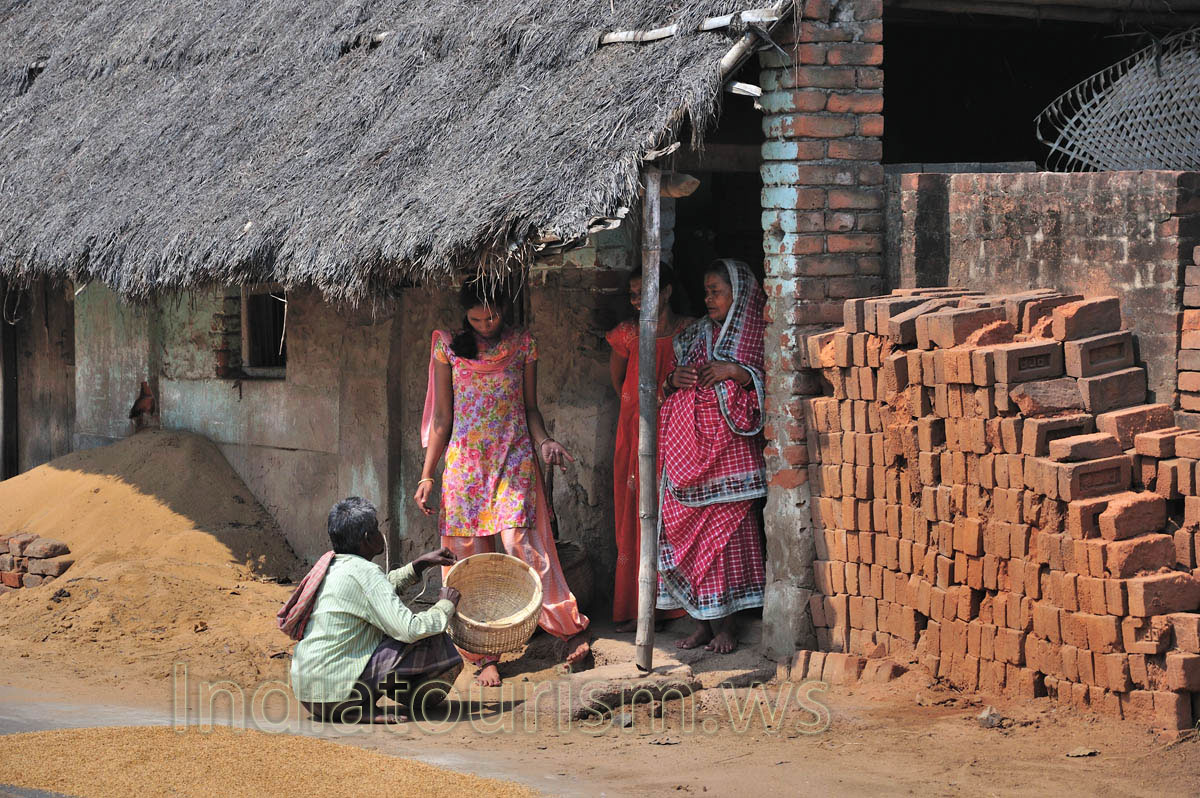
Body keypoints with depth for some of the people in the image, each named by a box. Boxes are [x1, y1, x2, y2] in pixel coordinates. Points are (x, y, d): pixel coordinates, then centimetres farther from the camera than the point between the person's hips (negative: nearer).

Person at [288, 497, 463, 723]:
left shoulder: (330, 563, 11)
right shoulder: (364, 573, -16)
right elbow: (410, 629, -21)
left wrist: (420, 564, 25)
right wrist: (445, 606, -3)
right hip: (336, 693, -9)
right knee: (432, 640, -7)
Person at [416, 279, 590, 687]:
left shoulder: (521, 345, 5)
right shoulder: (449, 347, 4)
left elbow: (530, 408, 11)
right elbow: (442, 418, 6)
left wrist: (544, 441, -9)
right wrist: (427, 475, 2)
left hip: (513, 461, -1)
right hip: (465, 463, 1)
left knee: (519, 545, -16)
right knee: (474, 558, -1)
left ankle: (571, 627, -3)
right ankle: (486, 656, 5)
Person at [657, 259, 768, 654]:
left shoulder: (756, 337, 2)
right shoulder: (695, 336, 17)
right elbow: (670, 391, 23)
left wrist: (735, 371, -18)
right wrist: (674, 380, 1)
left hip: (728, 445, -5)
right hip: (688, 444, 5)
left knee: (725, 528, -7)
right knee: (688, 529, 0)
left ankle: (725, 624, -1)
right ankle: (703, 621, 7)